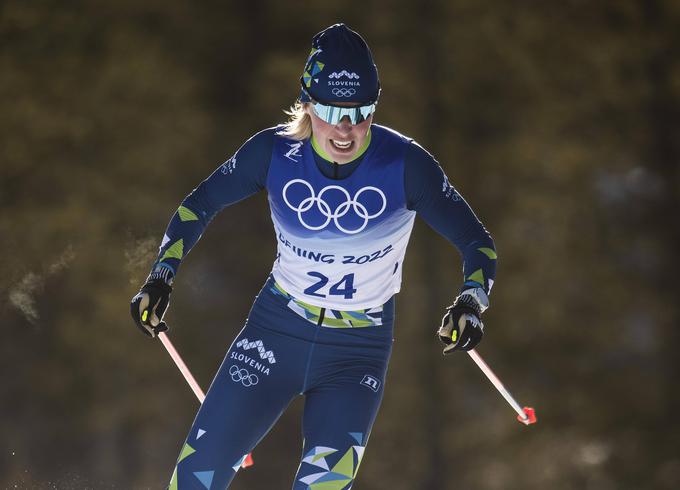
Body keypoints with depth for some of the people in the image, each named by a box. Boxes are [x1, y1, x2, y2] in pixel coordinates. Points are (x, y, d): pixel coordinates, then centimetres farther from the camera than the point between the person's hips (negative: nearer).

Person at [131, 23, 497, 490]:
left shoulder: (404, 165, -17)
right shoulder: (275, 152, -12)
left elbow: (477, 243, -12)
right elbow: (199, 205, 4)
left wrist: (471, 300, -30)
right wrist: (162, 276, -6)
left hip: (359, 349, -2)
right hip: (277, 329, 2)